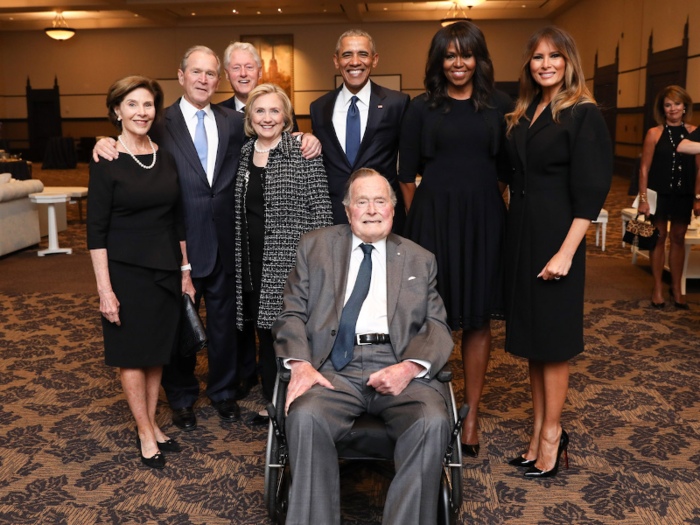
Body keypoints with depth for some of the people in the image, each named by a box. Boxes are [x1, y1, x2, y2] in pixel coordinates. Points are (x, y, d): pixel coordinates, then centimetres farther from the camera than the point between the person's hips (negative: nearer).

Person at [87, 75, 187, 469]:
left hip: (165, 268, 5)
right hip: (125, 269, -5)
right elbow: (96, 229, -11)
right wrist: (105, 288, -15)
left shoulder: (166, 157, 5)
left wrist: (185, 269, 8)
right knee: (132, 352, 6)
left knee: (158, 349, 13)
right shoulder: (106, 161, -9)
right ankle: (145, 434, 19)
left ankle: (152, 424, 28)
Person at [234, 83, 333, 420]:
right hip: (253, 266, 6)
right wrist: (240, 261, 13)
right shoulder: (243, 156, 12)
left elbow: (320, 210, -7)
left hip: (291, 263, -5)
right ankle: (272, 403, 28)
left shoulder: (304, 154, -5)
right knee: (265, 333, 13)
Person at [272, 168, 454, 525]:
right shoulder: (315, 246, 17)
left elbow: (437, 326, 12)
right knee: (305, 416, -32)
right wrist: (300, 363, -10)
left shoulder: (419, 259, 20)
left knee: (433, 422, -29)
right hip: (334, 368, 0)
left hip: (399, 366, 1)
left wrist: (410, 367, -10)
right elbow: (292, 315, 10)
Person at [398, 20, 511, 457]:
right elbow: (408, 174, 6)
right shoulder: (422, 109, 5)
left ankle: (472, 414, 18)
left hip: (484, 221, 1)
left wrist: (505, 213, 1)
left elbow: (509, 168, 7)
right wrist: (420, 219, 2)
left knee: (479, 319, 6)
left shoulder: (499, 106, 6)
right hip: (432, 220, -1)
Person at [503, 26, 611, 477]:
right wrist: (514, 231, 7)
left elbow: (590, 192, -14)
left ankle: (552, 434, 15)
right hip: (521, 232, 7)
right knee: (532, 334, 12)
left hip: (556, 236, -7)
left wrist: (566, 252, -20)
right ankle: (540, 429, 23)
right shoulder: (524, 114, 12)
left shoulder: (583, 114, -8)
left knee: (551, 339, 1)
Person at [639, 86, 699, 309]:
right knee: (659, 238, 4)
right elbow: (644, 168, -4)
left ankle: (676, 288, 21)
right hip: (659, 193, -2)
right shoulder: (655, 134, -4)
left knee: (678, 238, 9)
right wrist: (643, 198, -9)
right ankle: (658, 287, 15)